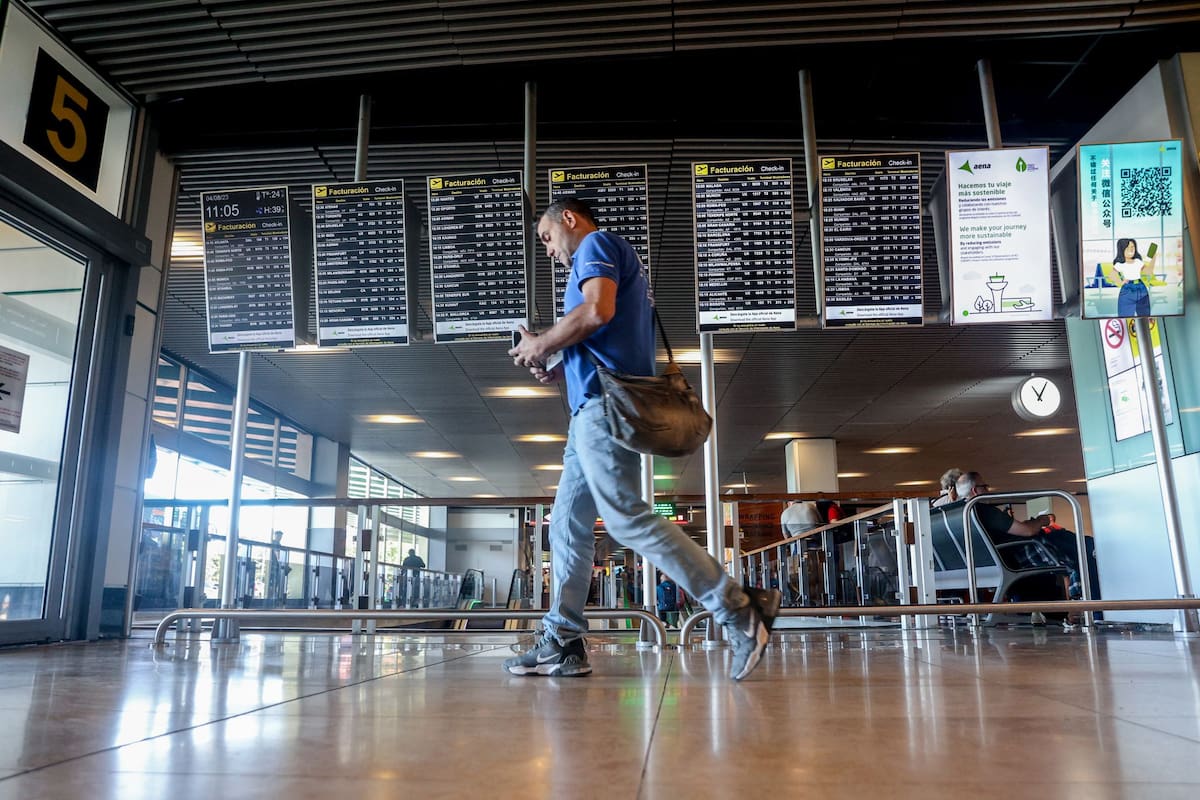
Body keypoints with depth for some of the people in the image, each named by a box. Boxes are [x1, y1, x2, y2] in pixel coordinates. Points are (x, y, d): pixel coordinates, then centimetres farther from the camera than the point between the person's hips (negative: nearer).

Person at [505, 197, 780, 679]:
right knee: (567, 523, 8)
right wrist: (561, 371, 17)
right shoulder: (620, 261, 31)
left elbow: (598, 311, -19)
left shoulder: (597, 244, 2)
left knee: (627, 518, -14)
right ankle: (563, 642, 10)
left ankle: (739, 611, -12)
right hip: (594, 409, 10)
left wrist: (540, 345, -6)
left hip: (604, 404, -10)